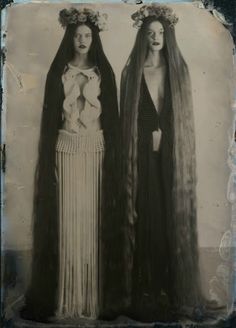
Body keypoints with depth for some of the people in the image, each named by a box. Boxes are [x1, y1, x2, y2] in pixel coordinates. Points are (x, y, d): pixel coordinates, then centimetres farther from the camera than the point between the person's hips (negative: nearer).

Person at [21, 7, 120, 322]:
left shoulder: (104, 72, 9)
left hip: (95, 148, 0)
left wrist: (113, 152, -2)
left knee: (93, 217, 1)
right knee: (67, 218, -1)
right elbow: (50, 114, 5)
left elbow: (112, 114, 6)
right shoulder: (58, 72, 7)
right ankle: (67, 297, 13)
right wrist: (48, 155, -2)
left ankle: (93, 296, 14)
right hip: (66, 147, 0)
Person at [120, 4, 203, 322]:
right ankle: (146, 292, 10)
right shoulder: (132, 71, 7)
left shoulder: (178, 69, 10)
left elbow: (184, 116, 8)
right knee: (145, 217, -1)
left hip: (173, 153, 1)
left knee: (173, 215, 1)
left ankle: (175, 289, 14)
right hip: (142, 154, -1)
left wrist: (162, 133, -3)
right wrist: (149, 135, -2)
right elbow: (127, 117, 5)